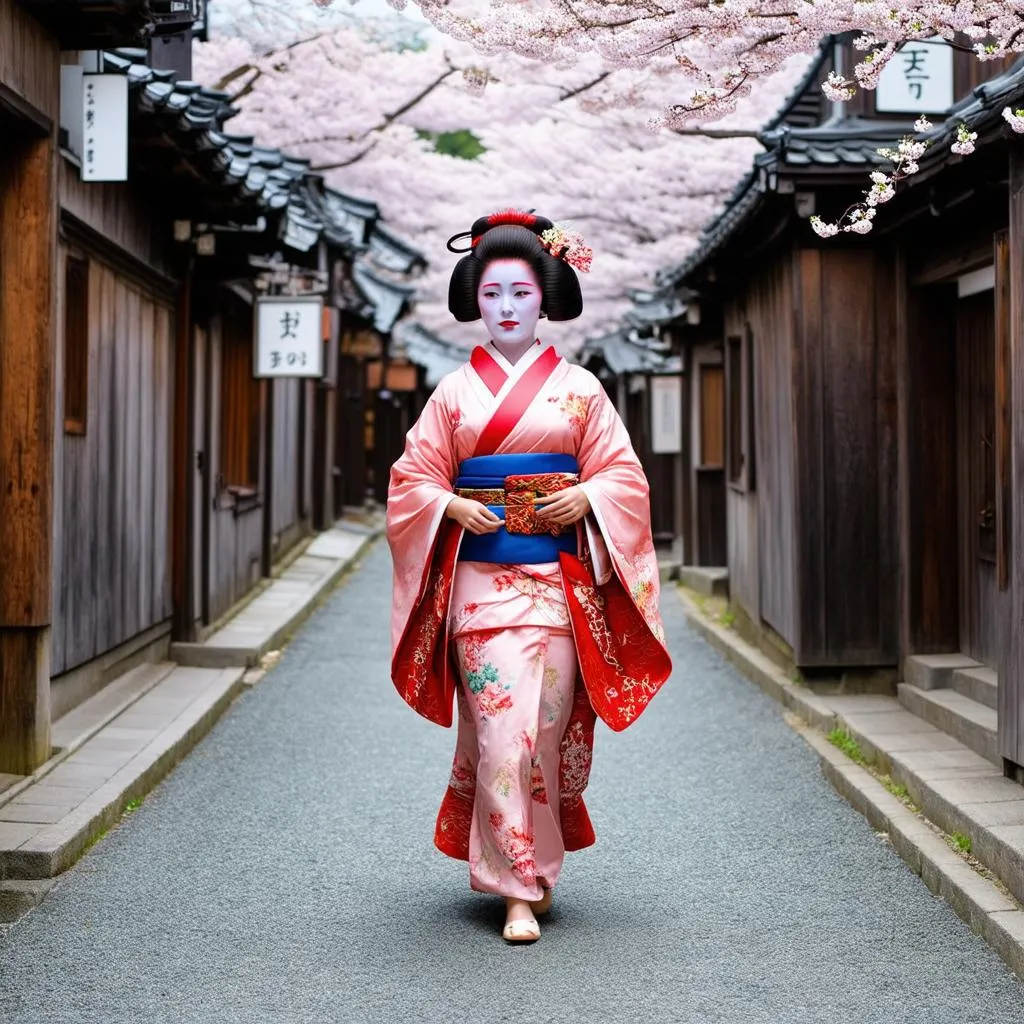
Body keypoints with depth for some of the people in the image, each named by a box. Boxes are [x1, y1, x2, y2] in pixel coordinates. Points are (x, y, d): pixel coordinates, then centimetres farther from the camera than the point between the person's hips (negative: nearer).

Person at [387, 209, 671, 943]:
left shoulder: (579, 388, 9)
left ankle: (528, 868, 18)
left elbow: (625, 473, 8)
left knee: (544, 725, -2)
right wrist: (452, 507, -10)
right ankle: (521, 887, 1)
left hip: (558, 578, 0)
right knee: (500, 725, -6)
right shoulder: (455, 391, 9)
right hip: (479, 578, 0)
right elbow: (411, 479, 9)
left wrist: (586, 498, -11)